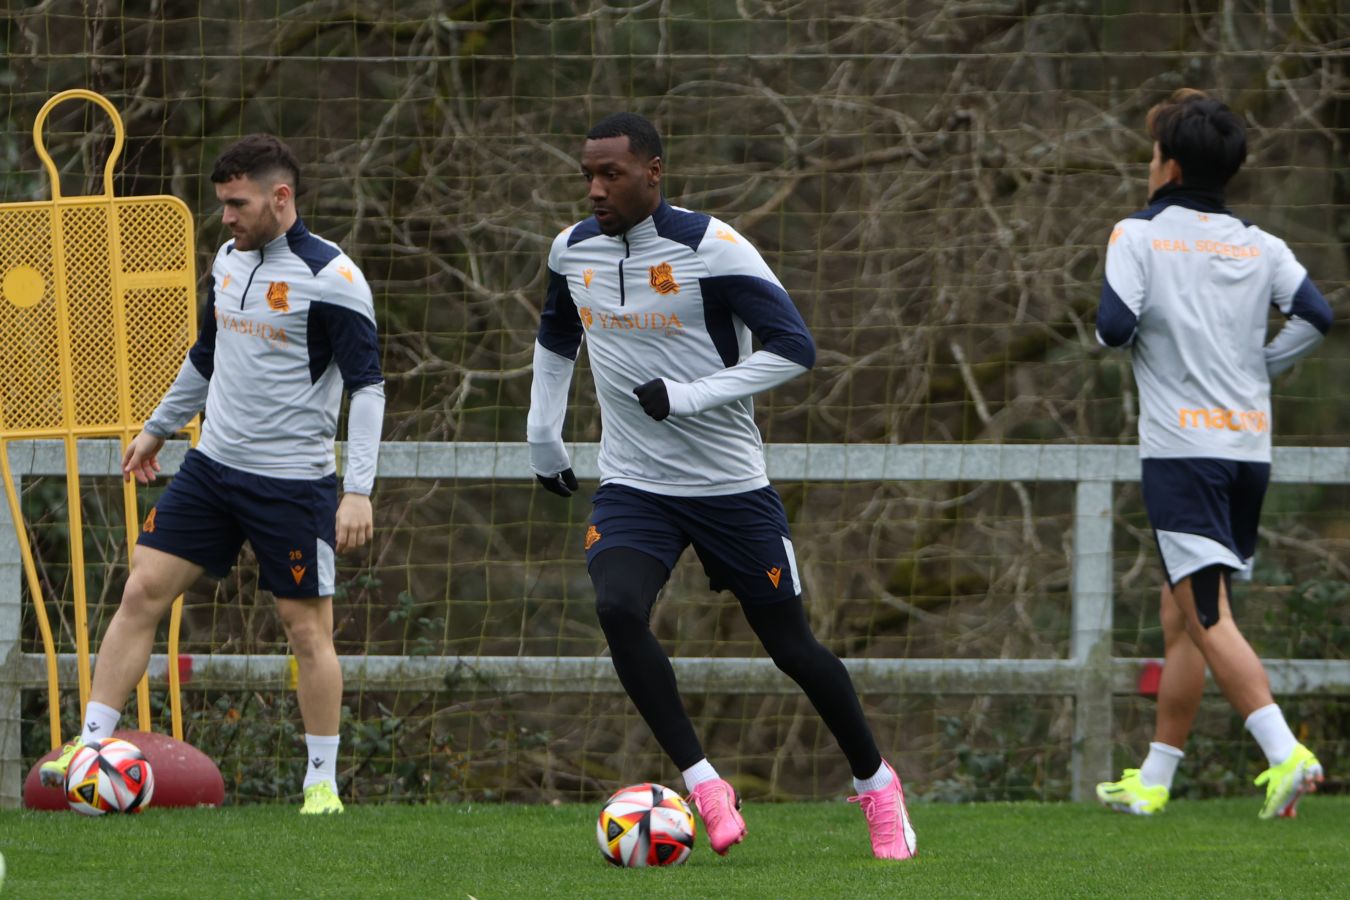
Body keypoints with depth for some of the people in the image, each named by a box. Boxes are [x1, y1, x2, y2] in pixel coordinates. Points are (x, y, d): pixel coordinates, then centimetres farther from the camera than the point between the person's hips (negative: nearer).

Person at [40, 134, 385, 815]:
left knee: (307, 628, -1)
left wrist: (358, 490, -20)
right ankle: (90, 745, 1)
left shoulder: (331, 278, -14)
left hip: (293, 482, -6)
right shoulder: (229, 260, 8)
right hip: (212, 465, 6)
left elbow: (367, 386, -14)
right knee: (142, 590, -2)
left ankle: (322, 781, 10)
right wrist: (159, 427, 30)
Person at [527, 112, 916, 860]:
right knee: (617, 608, -25)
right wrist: (542, 435, 20)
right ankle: (703, 785, -16)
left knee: (789, 644, 5)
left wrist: (689, 396, -24)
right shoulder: (573, 250, 1)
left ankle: (875, 784, 29)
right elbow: (556, 337, 23)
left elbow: (794, 347, -18)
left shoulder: (710, 248, -16)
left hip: (730, 487, -3)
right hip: (633, 489, 3)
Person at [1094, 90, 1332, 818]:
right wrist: (1258, 370, 10)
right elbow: (1314, 316, -2)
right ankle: (1154, 780, 21)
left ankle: (1285, 753, -29)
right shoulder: (1260, 246, 10)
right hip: (1249, 446, 6)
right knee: (1181, 620, 15)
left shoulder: (1140, 235, -2)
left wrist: (1109, 333, 9)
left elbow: (1114, 327, -14)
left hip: (1181, 449, -6)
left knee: (1208, 618, -12)